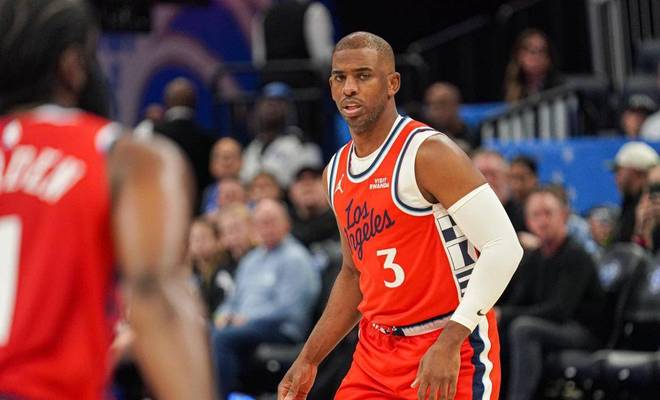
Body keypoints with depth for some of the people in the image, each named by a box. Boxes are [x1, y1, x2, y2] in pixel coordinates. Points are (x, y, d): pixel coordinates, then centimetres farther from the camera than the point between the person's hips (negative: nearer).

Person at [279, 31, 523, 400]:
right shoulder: (337, 173, 11)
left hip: (452, 356, -7)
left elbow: (504, 246, -20)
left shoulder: (429, 154, -14)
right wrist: (309, 360, 18)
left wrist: (450, 342, -26)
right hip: (376, 354, 7)